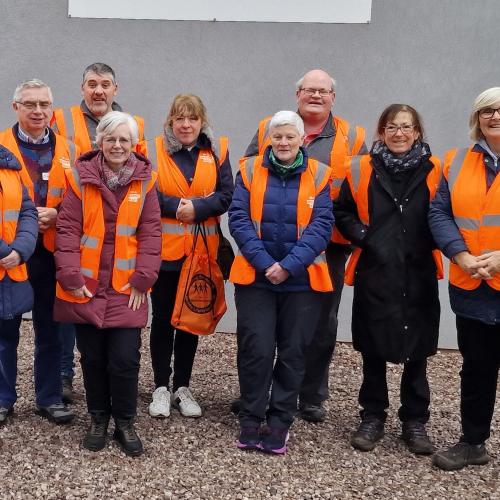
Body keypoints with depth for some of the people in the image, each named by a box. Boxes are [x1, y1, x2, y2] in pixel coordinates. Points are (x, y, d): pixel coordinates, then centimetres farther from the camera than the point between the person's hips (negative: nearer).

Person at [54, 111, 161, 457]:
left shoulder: (145, 180, 2)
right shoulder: (81, 177, 0)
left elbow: (151, 233, 0)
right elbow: (68, 229, -2)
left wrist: (142, 279, -6)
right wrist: (70, 276, -9)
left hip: (126, 289, 0)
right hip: (86, 286, 1)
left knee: (125, 358, -3)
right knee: (92, 357, 9)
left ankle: (125, 423, 18)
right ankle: (98, 419, 29)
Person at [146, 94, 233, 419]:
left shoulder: (216, 152, 4)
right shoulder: (154, 150, -1)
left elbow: (226, 195, -3)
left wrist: (197, 207, -18)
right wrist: (175, 206, -19)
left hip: (201, 251, 2)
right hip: (163, 249, -2)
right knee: (163, 318, 7)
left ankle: (182, 387, 24)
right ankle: (161, 387, 20)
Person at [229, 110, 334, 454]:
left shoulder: (319, 175, 1)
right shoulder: (250, 170, 2)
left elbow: (322, 226, -6)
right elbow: (238, 219, -5)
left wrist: (289, 265, -16)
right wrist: (264, 262, -15)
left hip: (302, 281, 1)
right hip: (256, 277, 0)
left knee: (293, 352, 7)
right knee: (257, 349, -1)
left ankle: (279, 424, 20)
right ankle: (250, 421, 15)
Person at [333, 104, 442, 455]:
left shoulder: (434, 171, 1)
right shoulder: (362, 169, 2)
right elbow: (342, 212, 9)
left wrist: (429, 244, -6)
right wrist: (363, 237, -5)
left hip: (419, 278, 0)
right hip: (374, 274, 0)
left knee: (416, 351, 8)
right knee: (373, 350, 8)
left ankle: (415, 421, 23)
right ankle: (372, 417, 24)